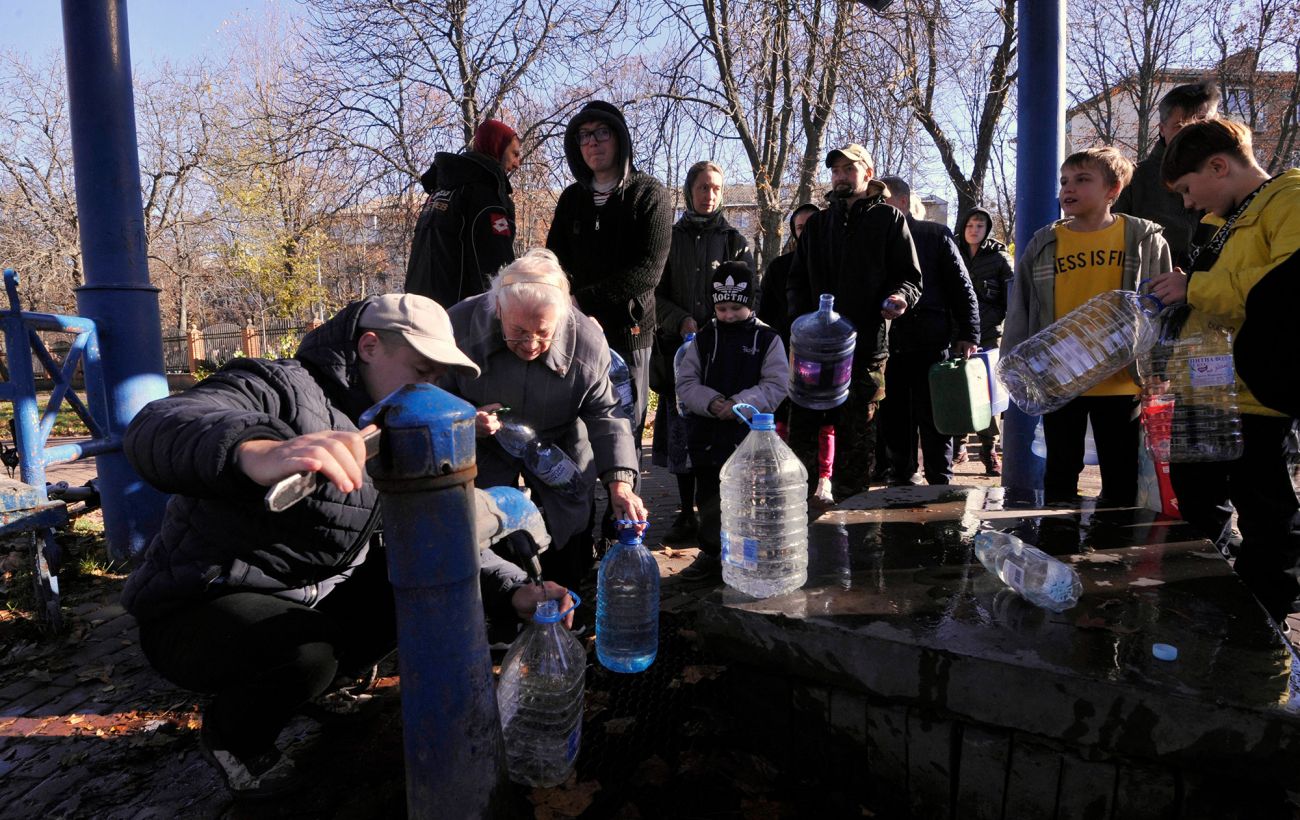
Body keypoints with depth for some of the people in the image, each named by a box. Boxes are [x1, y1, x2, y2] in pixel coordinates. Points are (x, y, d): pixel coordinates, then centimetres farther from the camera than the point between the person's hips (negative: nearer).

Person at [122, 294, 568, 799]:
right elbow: (154, 429, -39)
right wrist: (255, 452, -62)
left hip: (311, 602, 6)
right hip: (199, 607, -6)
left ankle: (321, 676, 10)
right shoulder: (280, 389, -20)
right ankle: (232, 733, 1)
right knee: (306, 652, -33)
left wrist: (514, 593, -17)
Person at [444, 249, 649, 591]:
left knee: (567, 569, 9)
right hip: (484, 459, 0)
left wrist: (619, 481, -29)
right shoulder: (460, 326, -25)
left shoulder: (587, 342, -25)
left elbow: (605, 415, -17)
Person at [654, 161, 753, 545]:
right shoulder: (671, 239, 13)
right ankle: (686, 514, 11)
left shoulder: (735, 241, 9)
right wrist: (682, 322, -9)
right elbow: (656, 295, 9)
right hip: (679, 349, 2)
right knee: (680, 433, 2)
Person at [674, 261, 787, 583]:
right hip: (707, 434, 3)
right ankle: (711, 554, 27)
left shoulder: (768, 339, -1)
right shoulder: (704, 339, 6)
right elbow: (686, 382, 3)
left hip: (750, 435, -2)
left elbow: (776, 386, -6)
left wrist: (740, 403, -18)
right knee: (710, 500, 12)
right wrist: (711, 402, -15)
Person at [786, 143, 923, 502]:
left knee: (857, 439, 3)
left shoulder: (888, 219, 8)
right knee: (802, 432, 0)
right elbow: (797, 280, 20)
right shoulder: (817, 223, 20)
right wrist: (801, 317, 1)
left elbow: (911, 276, 5)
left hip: (866, 347, -3)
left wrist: (900, 297, -18)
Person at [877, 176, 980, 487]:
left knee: (933, 419, 1)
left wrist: (968, 334, -6)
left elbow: (961, 286, 2)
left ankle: (940, 483, 10)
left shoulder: (936, 235, 5)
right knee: (894, 420, 7)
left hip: (929, 342, -3)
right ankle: (902, 481, 18)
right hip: (888, 343, 3)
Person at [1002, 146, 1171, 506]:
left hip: (1122, 380, -1)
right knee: (1060, 474, 12)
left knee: (1121, 478, 9)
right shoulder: (1043, 245, 3)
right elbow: (1019, 314, 5)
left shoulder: (1145, 239, 1)